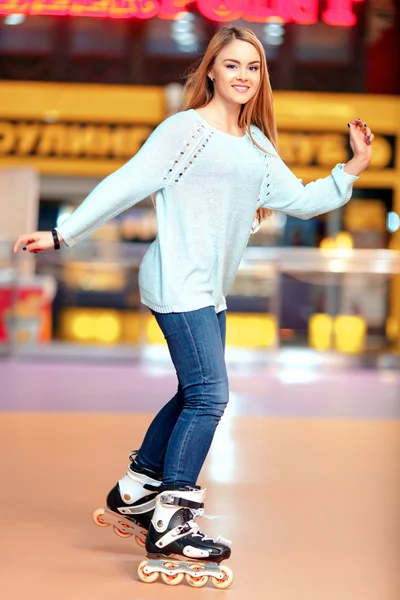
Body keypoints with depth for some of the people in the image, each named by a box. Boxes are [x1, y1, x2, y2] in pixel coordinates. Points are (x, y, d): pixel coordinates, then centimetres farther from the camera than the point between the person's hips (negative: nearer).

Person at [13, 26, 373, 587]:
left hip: (210, 292, 8)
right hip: (178, 283, -8)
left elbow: (301, 201, 15)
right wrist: (62, 234, -10)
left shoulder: (258, 145, 15)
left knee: (196, 395, 14)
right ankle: (172, 524, -6)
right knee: (209, 394, -13)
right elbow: (126, 185, -9)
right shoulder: (186, 129, -7)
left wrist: (353, 168, 5)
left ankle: (135, 490, 29)